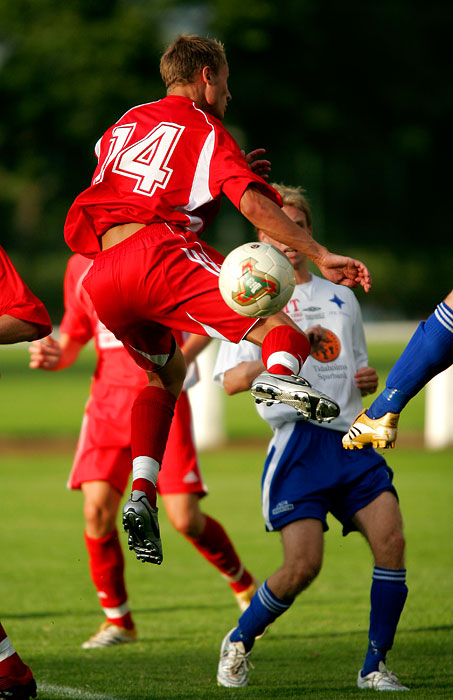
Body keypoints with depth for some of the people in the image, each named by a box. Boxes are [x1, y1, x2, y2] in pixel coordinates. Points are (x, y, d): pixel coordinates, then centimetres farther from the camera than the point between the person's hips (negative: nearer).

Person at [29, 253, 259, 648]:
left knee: (186, 520, -8)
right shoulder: (81, 264, 10)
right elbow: (73, 338, 17)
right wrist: (54, 356, -6)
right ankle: (117, 621, 5)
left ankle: (245, 587, 22)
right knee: (97, 506, -13)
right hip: (108, 396, 4)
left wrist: (180, 358, -19)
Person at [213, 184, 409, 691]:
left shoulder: (341, 297, 22)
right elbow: (231, 380, -4)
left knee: (391, 540, -15)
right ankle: (238, 643, 11)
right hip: (299, 439, -4)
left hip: (352, 438, 5)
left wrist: (370, 381, 8)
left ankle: (374, 666, -4)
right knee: (303, 564, -15)